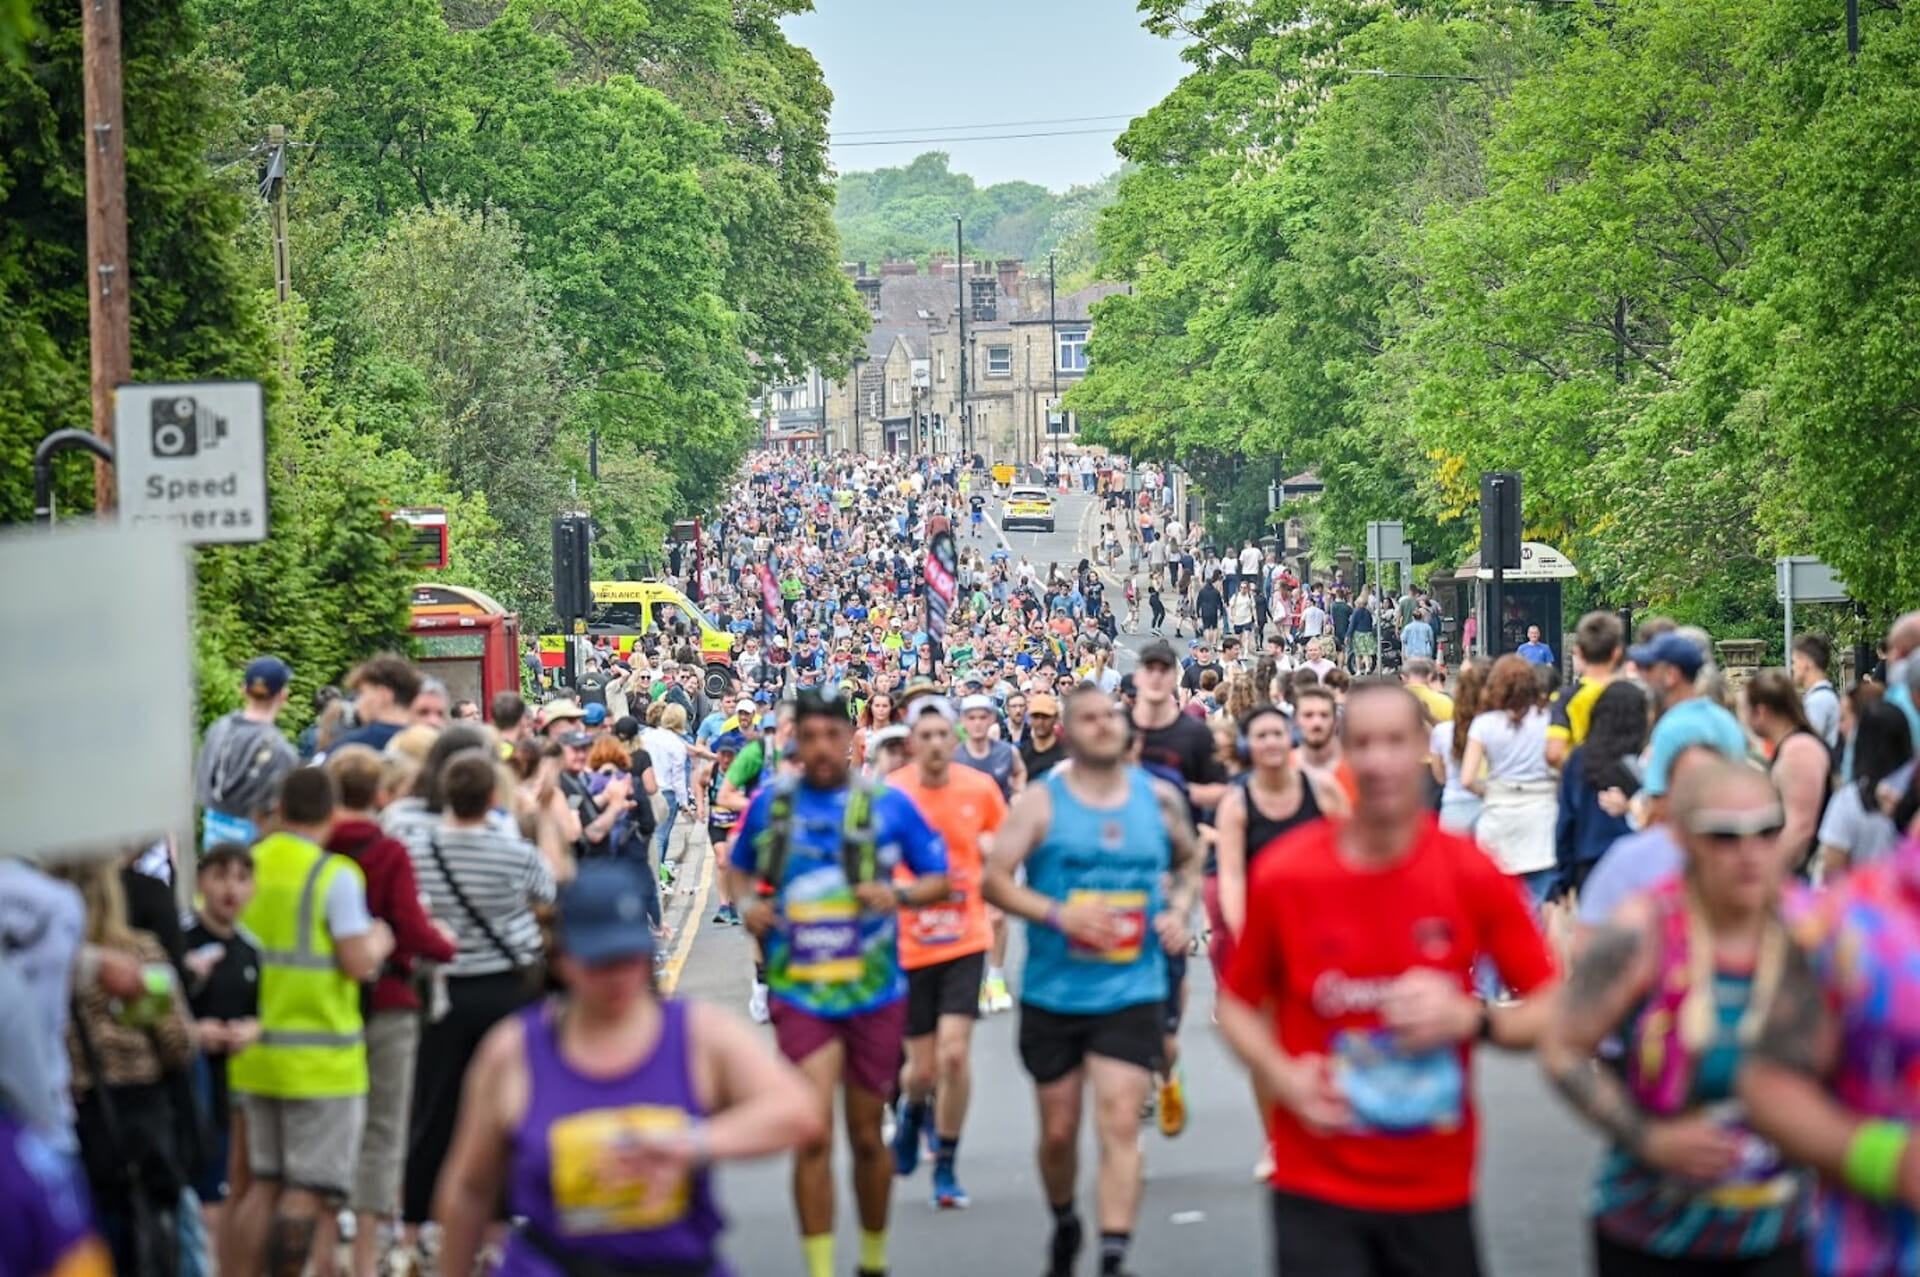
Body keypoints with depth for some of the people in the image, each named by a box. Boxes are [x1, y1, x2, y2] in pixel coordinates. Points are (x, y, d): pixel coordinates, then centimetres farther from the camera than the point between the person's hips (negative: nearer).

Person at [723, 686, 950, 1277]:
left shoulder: (888, 804, -3)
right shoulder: (769, 802, 2)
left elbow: (939, 879, 3)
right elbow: (739, 869, 18)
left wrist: (900, 895, -17)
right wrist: (747, 904, -3)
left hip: (874, 993, 0)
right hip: (799, 994, 0)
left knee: (867, 1136, 12)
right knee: (812, 1135, -13)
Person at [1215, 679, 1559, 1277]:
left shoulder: (1473, 874, -5)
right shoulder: (1283, 874, -6)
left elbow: (1553, 1009, -1)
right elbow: (1237, 1004, 7)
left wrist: (1470, 1019, -19)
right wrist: (1282, 1076, -11)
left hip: (1437, 1189, 2)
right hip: (1317, 1188, -1)